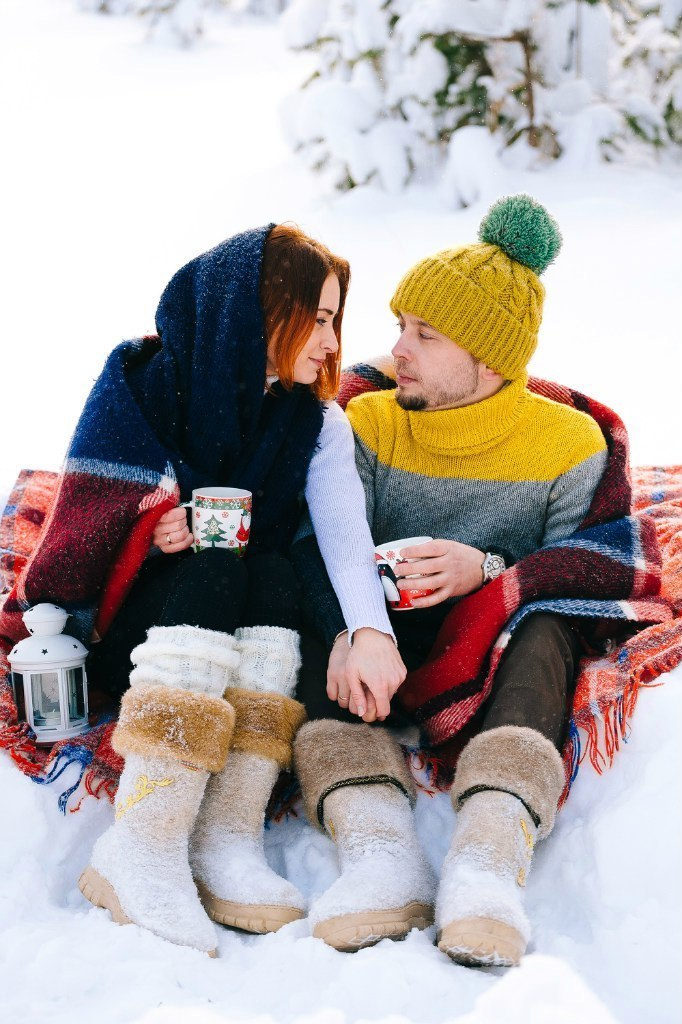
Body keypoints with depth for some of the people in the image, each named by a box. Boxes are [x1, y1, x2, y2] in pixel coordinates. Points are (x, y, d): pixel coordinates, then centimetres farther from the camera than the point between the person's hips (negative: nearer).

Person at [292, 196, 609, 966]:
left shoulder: (569, 444, -1)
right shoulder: (369, 424, 2)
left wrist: (487, 572, -27)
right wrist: (350, 630, -34)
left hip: (500, 657, -1)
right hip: (386, 648, 2)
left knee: (545, 634, -34)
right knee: (317, 628, -29)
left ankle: (489, 859, -51)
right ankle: (381, 853, -48)